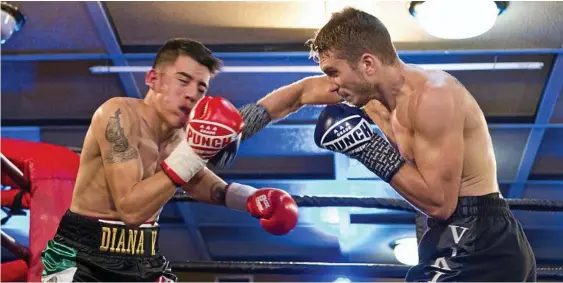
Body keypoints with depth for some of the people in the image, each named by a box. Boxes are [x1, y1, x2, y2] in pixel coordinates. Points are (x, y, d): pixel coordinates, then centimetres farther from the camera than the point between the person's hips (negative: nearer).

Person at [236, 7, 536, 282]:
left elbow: (438, 203, -24)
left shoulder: (431, 96, -21)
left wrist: (368, 149, -20)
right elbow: (301, 92, 23)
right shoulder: (374, 90, 6)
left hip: (476, 246, -10)